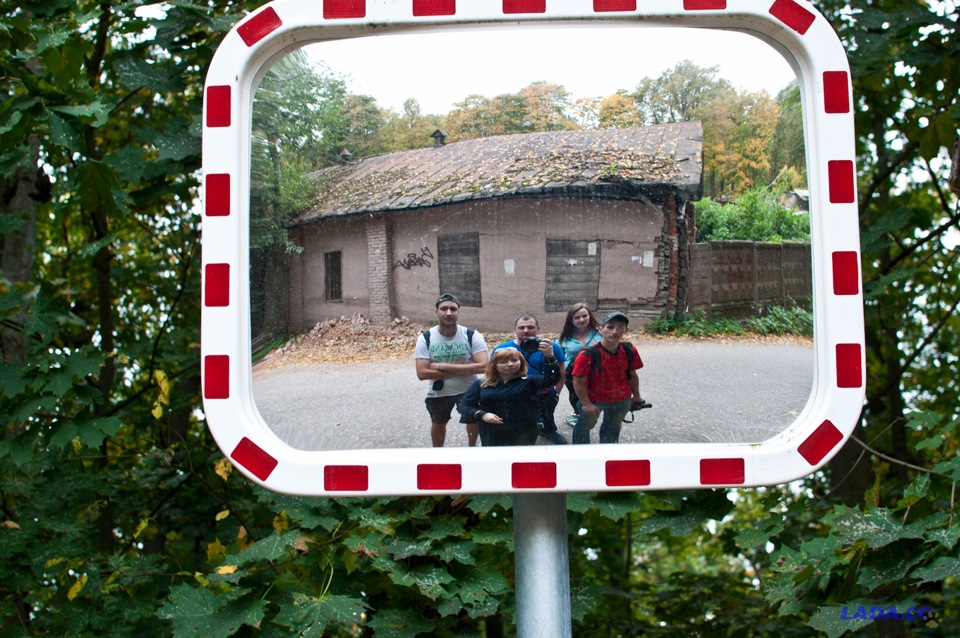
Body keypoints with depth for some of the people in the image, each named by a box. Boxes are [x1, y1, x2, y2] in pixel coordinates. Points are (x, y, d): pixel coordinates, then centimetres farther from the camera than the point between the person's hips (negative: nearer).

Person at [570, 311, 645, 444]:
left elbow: (632, 375, 2)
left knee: (613, 428, 26)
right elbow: (579, 382, -21)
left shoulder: (630, 351, -14)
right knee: (585, 425, 16)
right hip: (593, 400, -4)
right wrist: (586, 403, -20)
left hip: (622, 400, 4)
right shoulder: (588, 355, -29)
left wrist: (636, 396, 11)